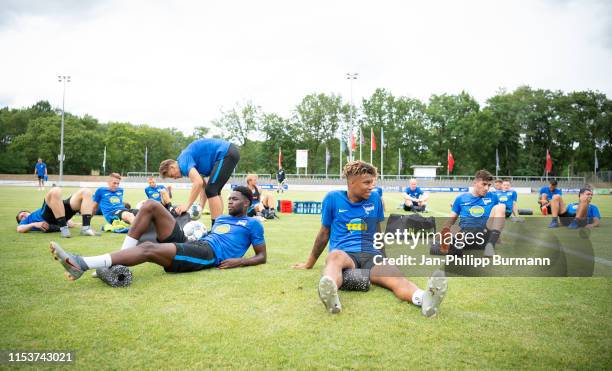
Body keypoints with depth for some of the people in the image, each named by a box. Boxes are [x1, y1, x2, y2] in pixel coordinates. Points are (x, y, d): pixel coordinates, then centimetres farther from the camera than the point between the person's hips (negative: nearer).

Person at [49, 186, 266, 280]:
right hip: (190, 245, 8)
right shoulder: (221, 218, 35)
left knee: (148, 249, -32)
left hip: (210, 254, -8)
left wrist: (240, 261, -11)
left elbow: (261, 257, 7)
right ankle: (115, 262, -12)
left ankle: (81, 265, -37)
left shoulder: (252, 224, 13)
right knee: (151, 205, -5)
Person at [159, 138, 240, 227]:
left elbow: (198, 183, -24)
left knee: (211, 191, -9)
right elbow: (204, 185, 17)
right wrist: (200, 207, 8)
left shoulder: (184, 162, -9)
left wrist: (187, 205, -18)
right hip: (231, 152, 10)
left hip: (226, 154, -10)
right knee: (214, 191, 15)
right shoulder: (191, 160, 19)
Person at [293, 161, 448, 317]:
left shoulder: (375, 198, 14)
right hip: (344, 254, -2)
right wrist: (309, 264, 21)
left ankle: (424, 298, -66)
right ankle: (330, 295, -73)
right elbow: (324, 234, 15)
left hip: (371, 255, 2)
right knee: (335, 256, -40)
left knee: (395, 277, -33)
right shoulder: (333, 198, 7)